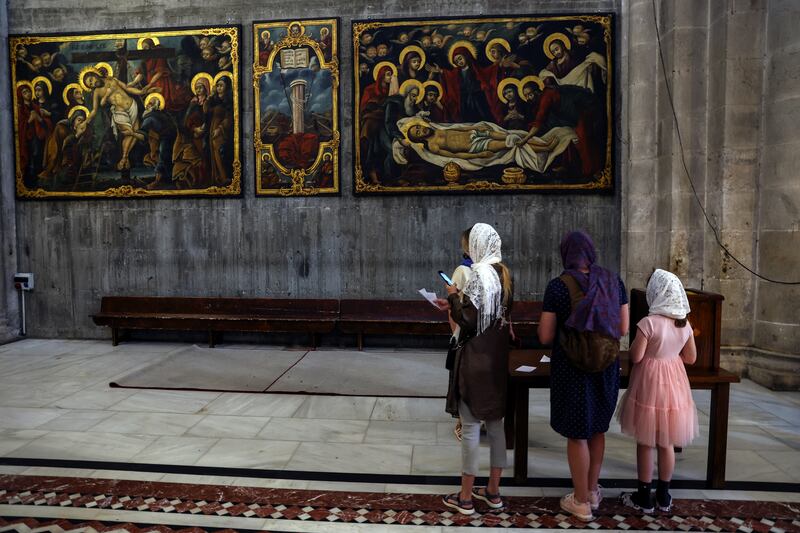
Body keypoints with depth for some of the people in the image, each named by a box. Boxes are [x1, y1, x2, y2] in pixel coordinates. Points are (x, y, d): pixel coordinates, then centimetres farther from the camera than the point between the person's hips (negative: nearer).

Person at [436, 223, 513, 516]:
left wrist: (453, 297, -4)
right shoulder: (504, 274, 6)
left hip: (477, 360, -8)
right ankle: (493, 491, 27)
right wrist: (457, 305, 15)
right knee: (495, 423, 15)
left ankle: (466, 497, 16)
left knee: (471, 426, 3)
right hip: (498, 357, 8)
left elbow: (468, 322, -19)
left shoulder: (480, 275, -18)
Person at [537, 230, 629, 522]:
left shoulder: (557, 286, -16)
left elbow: (545, 336, -13)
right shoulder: (613, 281, -4)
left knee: (577, 433, 11)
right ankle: (592, 491, 39)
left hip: (572, 368, -4)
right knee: (597, 428, 23)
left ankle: (581, 502, 26)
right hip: (606, 366, 4)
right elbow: (623, 329, 1)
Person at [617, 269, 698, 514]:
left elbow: (635, 357, -18)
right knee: (667, 443, 16)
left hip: (649, 385, -5)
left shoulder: (649, 322, -20)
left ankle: (644, 498, 19)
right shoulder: (685, 324, -2)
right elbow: (691, 357, 7)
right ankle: (663, 497, 28)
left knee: (645, 444, 8)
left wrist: (635, 342, 0)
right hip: (673, 384, 5)